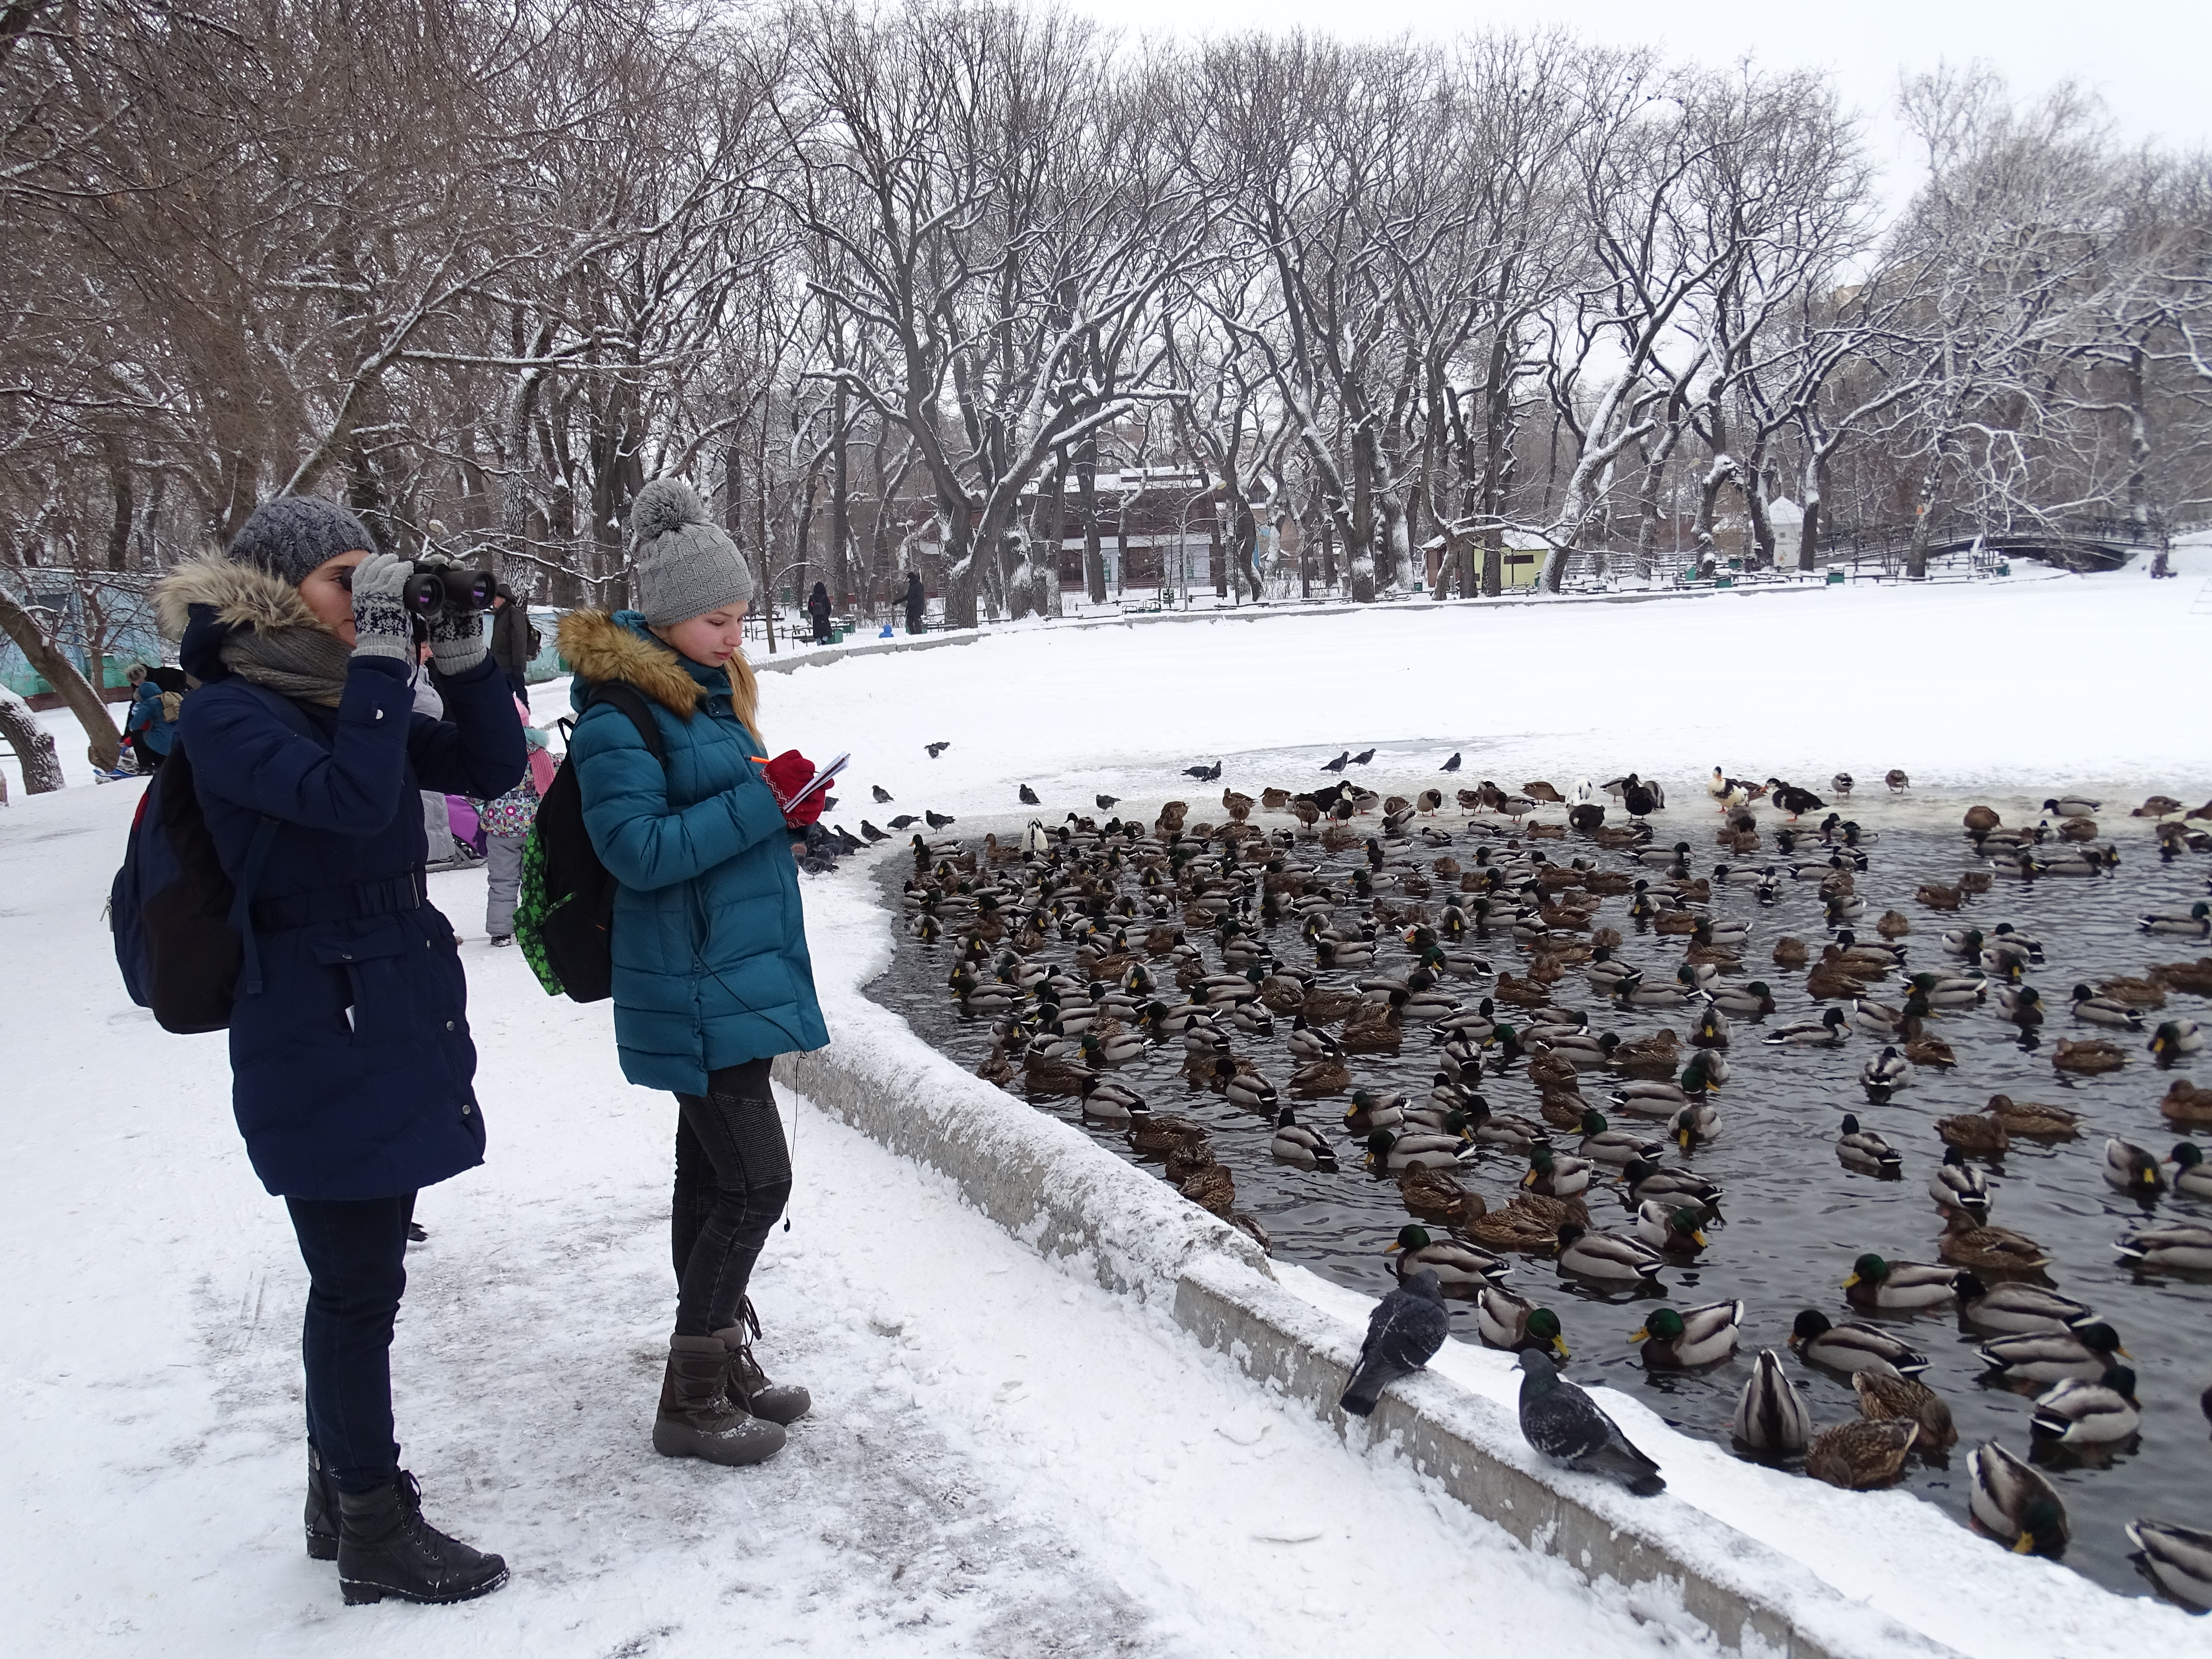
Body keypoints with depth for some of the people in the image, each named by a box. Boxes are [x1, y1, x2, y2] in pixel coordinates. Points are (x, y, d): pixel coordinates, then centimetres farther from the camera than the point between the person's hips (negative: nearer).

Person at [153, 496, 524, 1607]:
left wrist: (462, 654, -5)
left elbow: (490, 769, 6)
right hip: (318, 1038, -8)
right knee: (361, 1284, 0)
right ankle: (373, 1532, 15)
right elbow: (352, 795, -29)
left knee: (357, 1278, 17)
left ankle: (340, 1500, 32)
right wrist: (382, 654, -24)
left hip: (399, 1024, 8)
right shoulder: (227, 713, -12)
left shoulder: (343, 694, 10)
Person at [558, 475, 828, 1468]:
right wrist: (755, 803, -21)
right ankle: (691, 1401, 9)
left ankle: (724, 1361, 31)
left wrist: (776, 811, 3)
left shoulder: (706, 692, 12)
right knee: (757, 1181, -6)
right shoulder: (620, 715, -16)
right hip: (694, 992, -9)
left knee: (713, 1174, 17)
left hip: (735, 973, 9)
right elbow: (639, 848, -22)